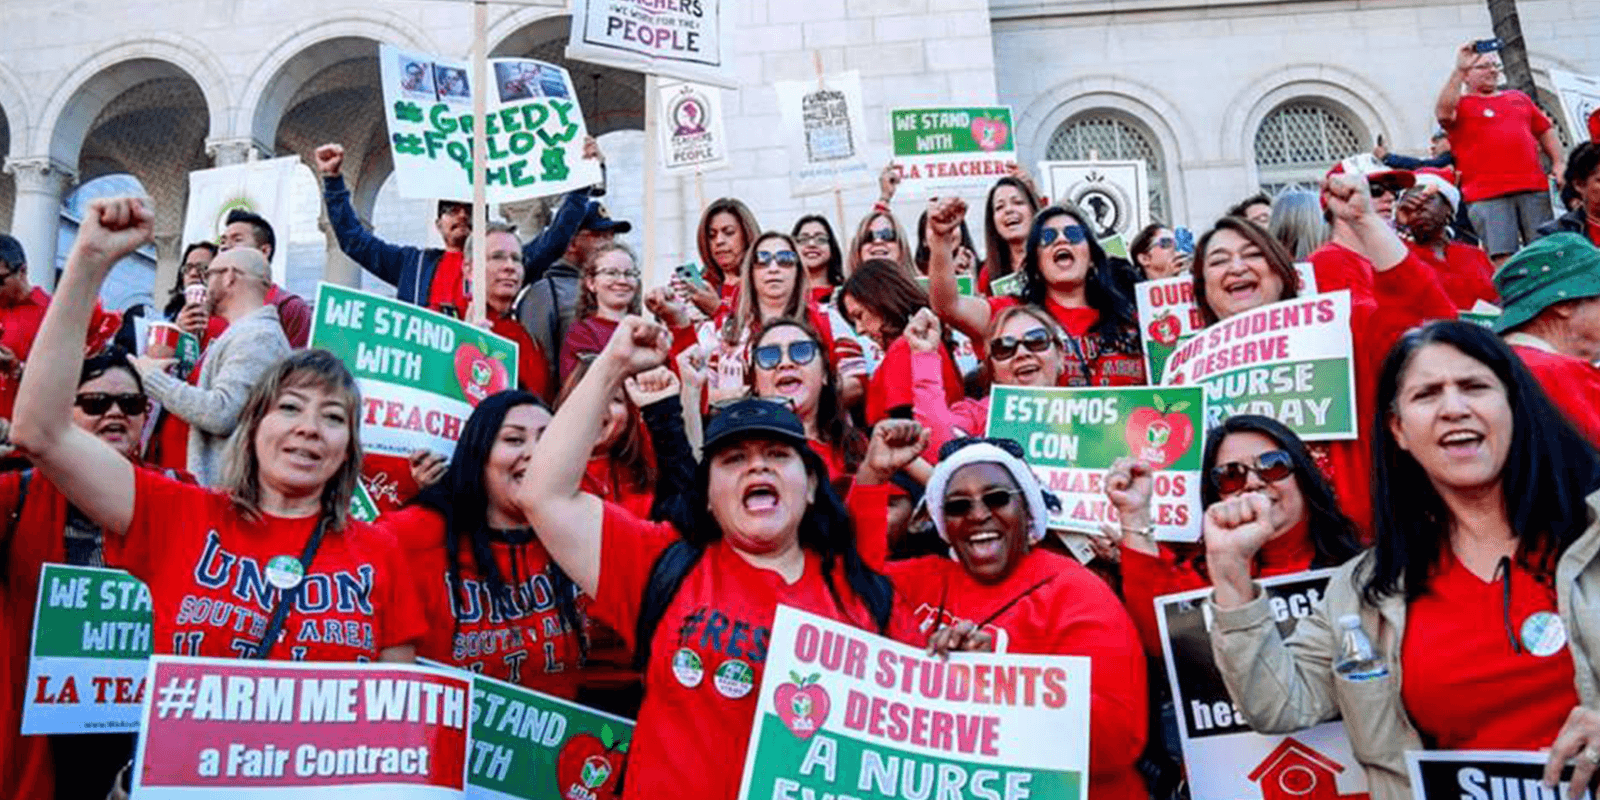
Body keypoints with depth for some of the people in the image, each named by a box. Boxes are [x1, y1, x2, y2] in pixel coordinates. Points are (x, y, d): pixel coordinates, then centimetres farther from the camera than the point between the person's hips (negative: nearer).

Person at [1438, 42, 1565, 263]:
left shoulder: (1518, 98, 25)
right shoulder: (1460, 104, 7)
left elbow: (1545, 130, 28)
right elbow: (1443, 113, -17)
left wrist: (1559, 162, 13)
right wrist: (1459, 69, -16)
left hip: (1533, 188, 5)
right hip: (1486, 195, -5)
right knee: (1503, 259, -10)